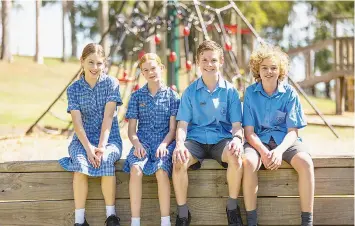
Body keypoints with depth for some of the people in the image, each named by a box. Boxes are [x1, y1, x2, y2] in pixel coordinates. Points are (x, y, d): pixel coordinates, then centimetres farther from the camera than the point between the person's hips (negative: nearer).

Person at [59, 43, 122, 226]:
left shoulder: (111, 83, -1)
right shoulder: (74, 89, 2)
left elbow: (108, 116, -11)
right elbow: (77, 122, -7)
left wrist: (101, 147, -21)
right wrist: (89, 148, -21)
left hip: (109, 138, -1)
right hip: (83, 139, 1)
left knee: (106, 160, -34)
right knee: (80, 163, -32)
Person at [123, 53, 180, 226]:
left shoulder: (172, 96, 7)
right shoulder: (137, 96, 11)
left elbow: (173, 129, 3)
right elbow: (131, 129, 7)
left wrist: (164, 144, -16)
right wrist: (137, 144, -13)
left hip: (164, 142, -1)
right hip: (143, 142, 1)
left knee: (161, 170, -34)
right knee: (136, 169, -32)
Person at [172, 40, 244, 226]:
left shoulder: (230, 91, 5)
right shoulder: (190, 92, 6)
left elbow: (237, 124, 3)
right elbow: (182, 124, 2)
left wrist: (237, 139, -21)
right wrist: (180, 143, -19)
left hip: (221, 139, 0)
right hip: (195, 139, 0)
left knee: (236, 156, -35)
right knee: (179, 161, -32)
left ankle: (232, 207, -13)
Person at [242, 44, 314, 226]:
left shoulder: (289, 93, -2)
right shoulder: (250, 93, -2)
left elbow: (292, 131, -4)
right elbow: (249, 131, -4)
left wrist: (279, 150, -25)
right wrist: (263, 151, -24)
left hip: (284, 140, 1)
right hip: (258, 140, 0)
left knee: (305, 162, -31)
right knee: (249, 162, -35)